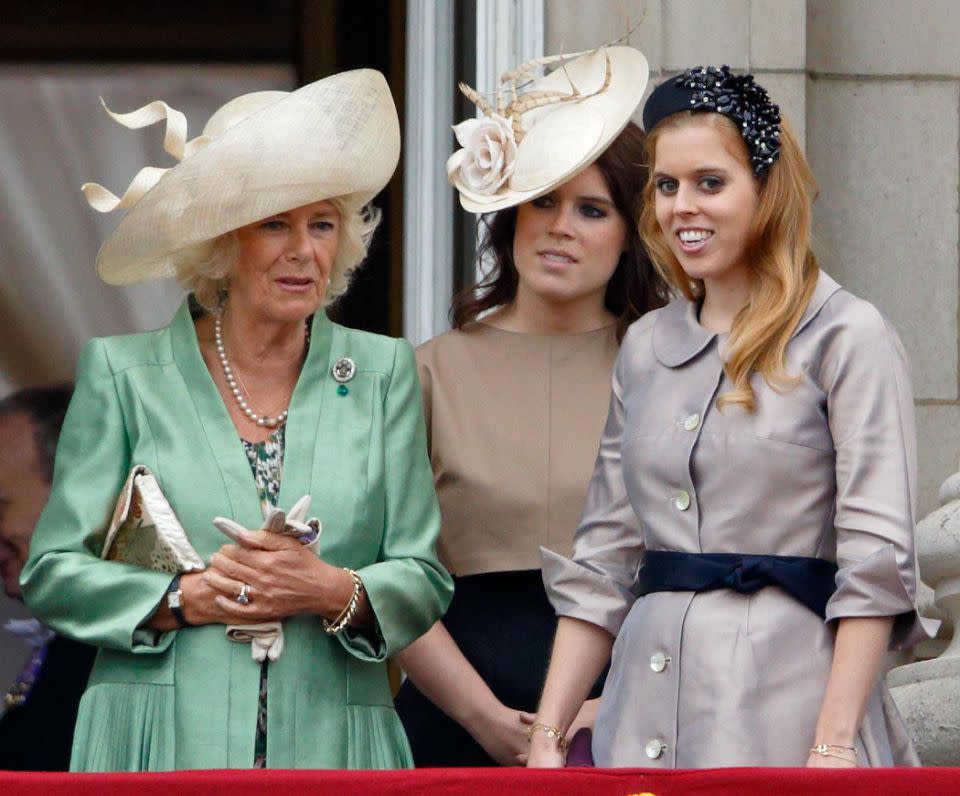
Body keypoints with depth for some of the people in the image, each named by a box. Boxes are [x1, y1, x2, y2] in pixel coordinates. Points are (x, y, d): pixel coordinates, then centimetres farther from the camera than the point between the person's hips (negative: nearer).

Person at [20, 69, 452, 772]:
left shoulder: (384, 372, 9)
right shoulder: (126, 372, 4)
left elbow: (424, 580, 7)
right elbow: (53, 573, 3)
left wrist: (336, 593, -12)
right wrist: (186, 598, -11)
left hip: (331, 746, 1)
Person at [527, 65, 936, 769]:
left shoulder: (847, 338, -3)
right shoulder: (646, 347, 14)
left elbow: (878, 559, -9)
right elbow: (603, 560, 14)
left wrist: (834, 743, -16)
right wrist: (549, 731, 7)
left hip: (785, 705, -5)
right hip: (646, 721, 5)